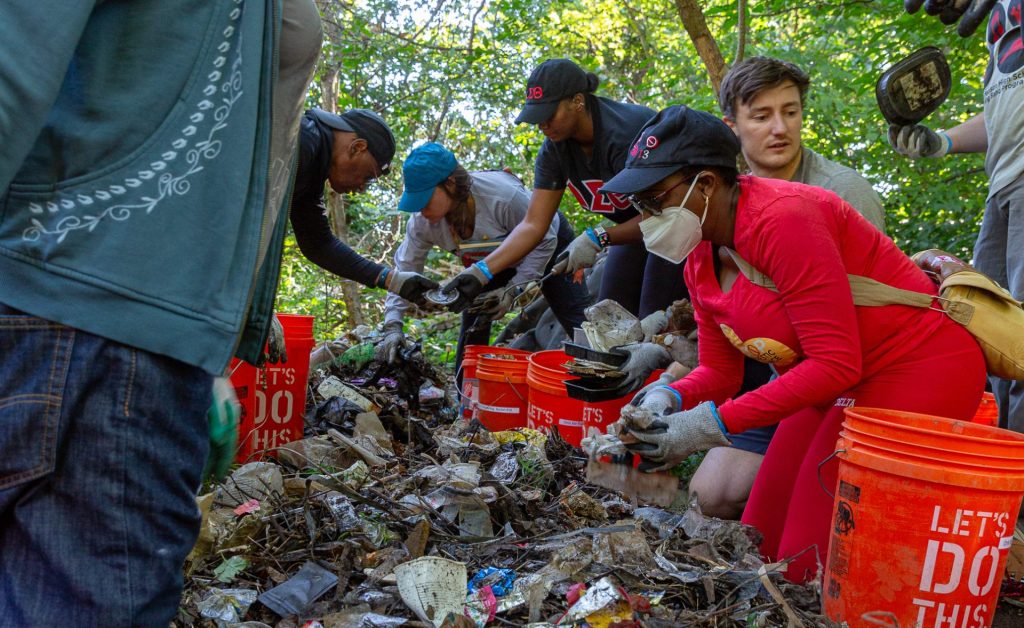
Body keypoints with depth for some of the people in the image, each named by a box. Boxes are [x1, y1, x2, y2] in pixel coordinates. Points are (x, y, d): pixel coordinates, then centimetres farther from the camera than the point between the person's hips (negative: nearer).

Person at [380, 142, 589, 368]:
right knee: (473, 322, -8)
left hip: (550, 242, -4)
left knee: (577, 321, -11)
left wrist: (513, 289, -34)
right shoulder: (422, 221, -26)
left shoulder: (504, 195, -42)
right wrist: (392, 325, -31)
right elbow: (404, 269, -20)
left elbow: (544, 242, -29)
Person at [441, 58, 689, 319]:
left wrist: (598, 238, -36)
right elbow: (533, 225, -11)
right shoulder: (554, 150, -9)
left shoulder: (624, 132, -30)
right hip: (636, 227, 7)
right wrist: (481, 272, -21)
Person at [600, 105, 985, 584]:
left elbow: (836, 364, -27)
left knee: (803, 567, -8)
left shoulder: (780, 218, -25)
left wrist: (715, 422, -28)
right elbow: (719, 370, 7)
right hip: (838, 383, 9)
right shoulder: (700, 257, 1)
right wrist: (666, 399, -15)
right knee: (757, 550, 7)